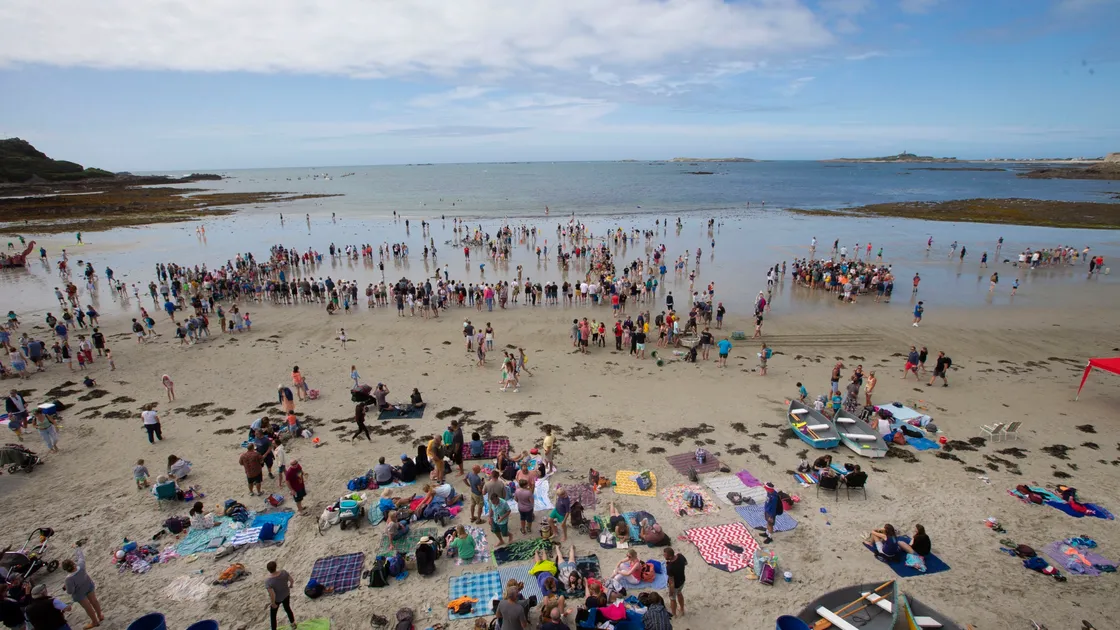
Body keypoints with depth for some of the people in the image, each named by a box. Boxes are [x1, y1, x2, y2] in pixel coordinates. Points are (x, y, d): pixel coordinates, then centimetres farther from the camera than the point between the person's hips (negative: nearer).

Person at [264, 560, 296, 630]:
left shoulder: (268, 581, -38)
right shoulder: (283, 572, -28)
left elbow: (272, 595, -31)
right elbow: (292, 580, -13)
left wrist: (273, 603, -11)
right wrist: (290, 585, 10)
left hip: (277, 599, -4)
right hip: (286, 594, 4)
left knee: (273, 614, 25)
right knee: (287, 608, 33)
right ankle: (293, 623, 55)